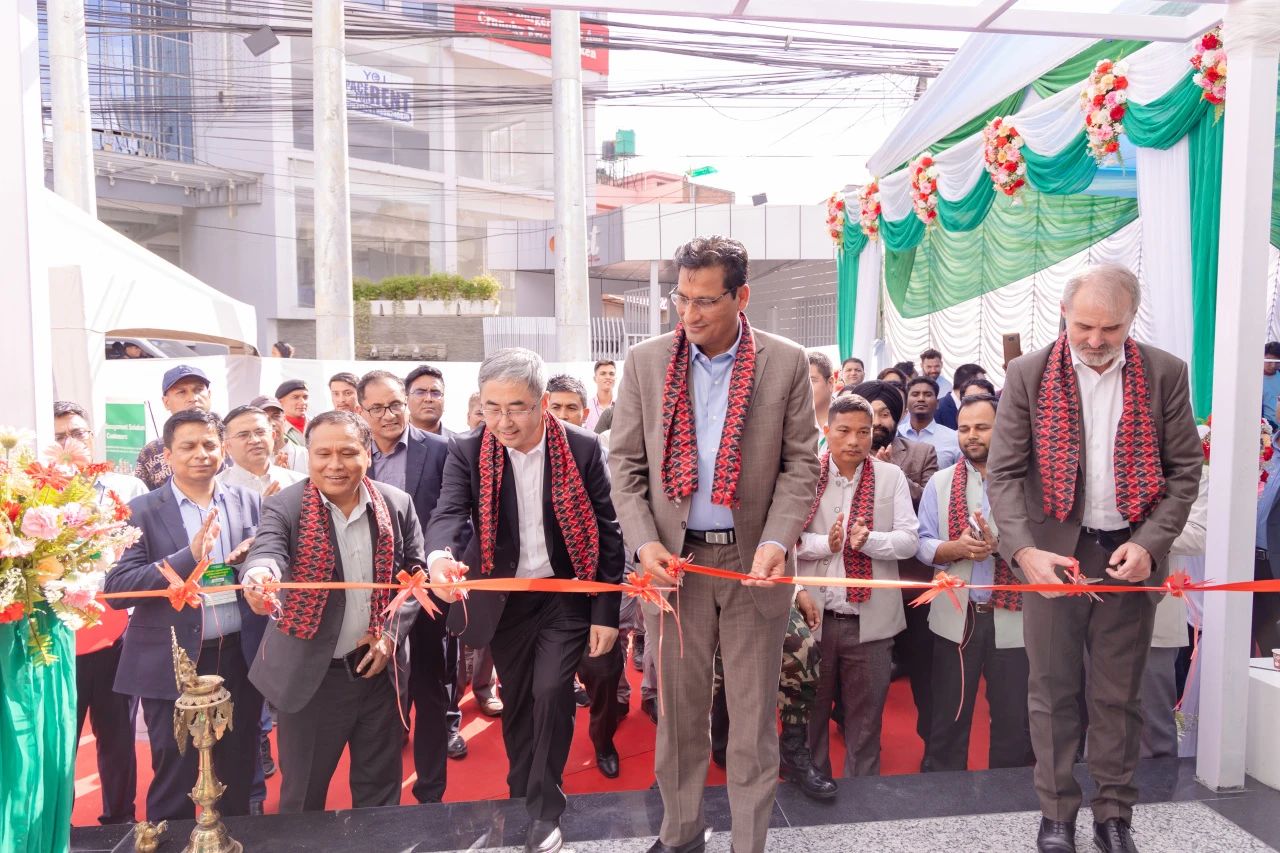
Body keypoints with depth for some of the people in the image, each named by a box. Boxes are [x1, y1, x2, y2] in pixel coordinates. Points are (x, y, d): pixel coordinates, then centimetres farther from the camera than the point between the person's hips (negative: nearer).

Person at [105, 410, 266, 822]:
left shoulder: (249, 502, 4)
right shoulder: (142, 511, -5)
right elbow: (116, 588, -13)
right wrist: (189, 556, -25)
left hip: (241, 657, 3)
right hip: (173, 663, -3)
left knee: (238, 779, 17)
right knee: (175, 782, 10)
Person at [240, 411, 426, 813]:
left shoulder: (397, 504, -1)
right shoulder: (284, 507, -8)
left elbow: (415, 572, 4)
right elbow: (267, 552, -26)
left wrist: (391, 633, -7)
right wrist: (259, 574, -49)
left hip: (378, 668, 2)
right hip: (310, 675, -2)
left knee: (380, 790, 17)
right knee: (303, 796, 14)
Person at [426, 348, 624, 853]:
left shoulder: (583, 449, -13)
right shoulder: (467, 452, -10)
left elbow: (607, 532, -8)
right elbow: (449, 511, -23)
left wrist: (606, 613, -9)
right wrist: (440, 555, -48)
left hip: (566, 594, -2)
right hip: (504, 598, 2)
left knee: (551, 693, -10)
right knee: (516, 701, 15)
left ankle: (545, 810, 12)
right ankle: (521, 797, 39)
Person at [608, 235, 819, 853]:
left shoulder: (786, 363, -3)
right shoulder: (645, 362, 0)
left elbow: (801, 463, 0)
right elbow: (624, 462, 3)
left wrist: (777, 540, -14)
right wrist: (644, 541, -9)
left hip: (752, 558, -1)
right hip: (673, 557, 1)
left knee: (753, 714, 10)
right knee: (678, 708, 13)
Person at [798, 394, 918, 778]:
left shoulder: (891, 476, 1)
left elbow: (908, 540, -4)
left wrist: (867, 539, -21)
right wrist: (826, 543, -19)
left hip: (870, 620, 1)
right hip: (812, 616, 0)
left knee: (865, 719, 14)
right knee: (809, 713, 15)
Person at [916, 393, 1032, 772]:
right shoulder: (940, 482, 5)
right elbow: (922, 544, 2)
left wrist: (1001, 545, -23)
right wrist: (956, 547, -16)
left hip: (1013, 616, -1)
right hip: (955, 616, 2)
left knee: (1015, 719, 10)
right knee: (949, 716, 12)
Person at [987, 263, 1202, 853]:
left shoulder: (1165, 374, 0)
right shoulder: (1028, 375, -4)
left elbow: (1185, 469, 2)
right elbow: (1003, 473, -7)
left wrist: (1150, 543, -11)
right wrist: (1024, 551, -20)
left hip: (1130, 554, 1)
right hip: (1052, 553, -1)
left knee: (1119, 695, 12)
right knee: (1052, 692, 8)